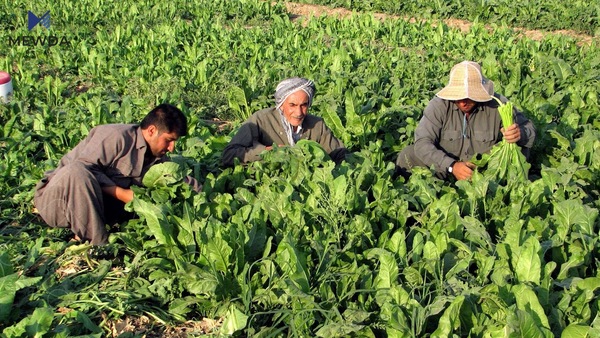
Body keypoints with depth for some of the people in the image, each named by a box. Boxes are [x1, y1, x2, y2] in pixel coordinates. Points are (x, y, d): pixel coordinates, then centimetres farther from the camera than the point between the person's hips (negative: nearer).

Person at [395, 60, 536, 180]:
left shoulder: (497, 104, -15)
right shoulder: (439, 105, -17)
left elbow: (529, 128, -5)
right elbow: (422, 142, -24)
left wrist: (520, 134, -32)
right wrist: (451, 166, -39)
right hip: (445, 168, -1)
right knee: (406, 157, -22)